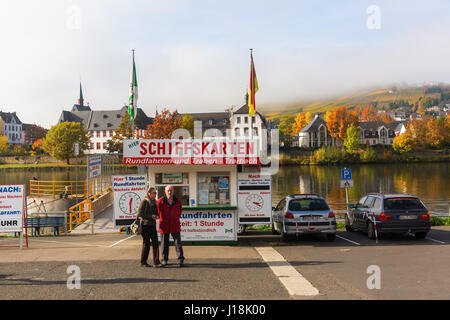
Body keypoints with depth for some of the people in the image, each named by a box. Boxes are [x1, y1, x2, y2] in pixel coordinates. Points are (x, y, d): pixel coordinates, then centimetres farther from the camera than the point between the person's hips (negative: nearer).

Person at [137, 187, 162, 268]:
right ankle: (143, 262, 14)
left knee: (155, 243, -1)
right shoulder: (144, 202, -9)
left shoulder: (154, 202, 13)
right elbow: (139, 214, -14)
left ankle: (156, 262, 0)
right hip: (145, 225, -6)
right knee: (146, 244, 1)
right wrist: (150, 216, -19)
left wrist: (156, 216, 0)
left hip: (153, 225, 6)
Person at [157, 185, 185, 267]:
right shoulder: (160, 201, -3)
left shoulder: (177, 201, 4)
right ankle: (164, 260, 18)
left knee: (178, 242, -3)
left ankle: (180, 260, -1)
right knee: (164, 243, 7)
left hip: (175, 226, 1)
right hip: (164, 225, -1)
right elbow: (158, 212, 10)